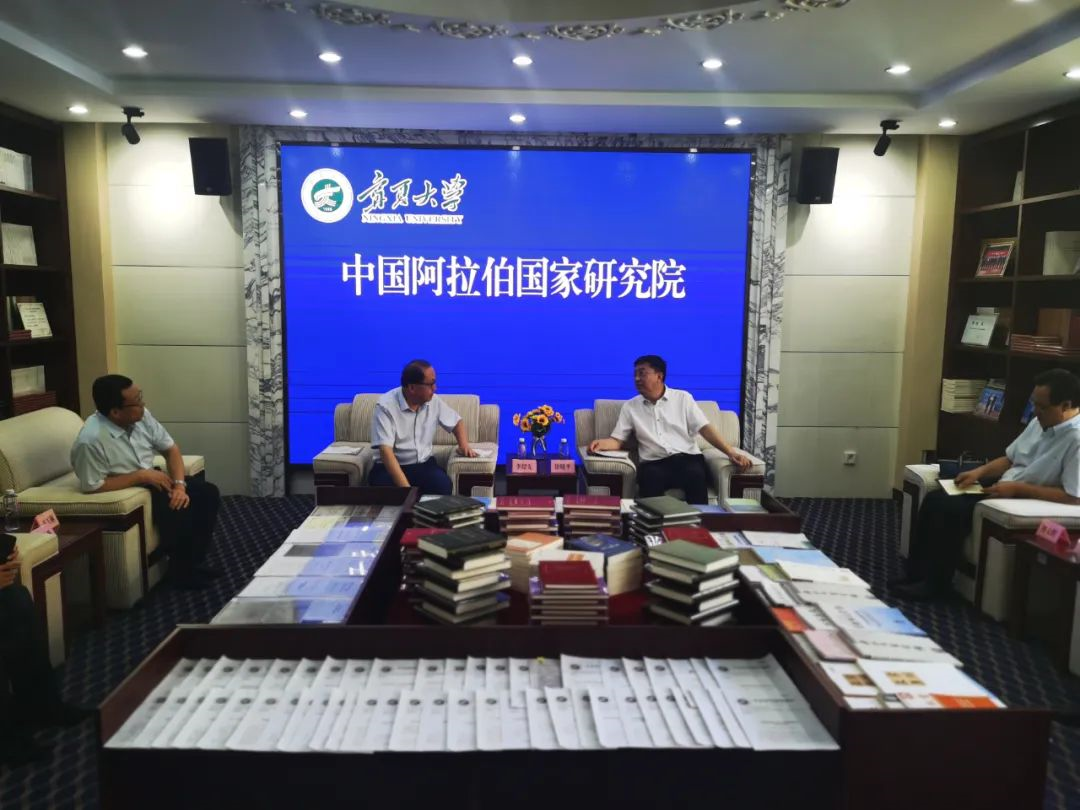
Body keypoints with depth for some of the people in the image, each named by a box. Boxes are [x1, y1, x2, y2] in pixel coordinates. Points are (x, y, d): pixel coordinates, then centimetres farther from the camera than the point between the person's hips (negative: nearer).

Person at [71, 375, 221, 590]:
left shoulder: (141, 415, -9)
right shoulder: (91, 440, -28)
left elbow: (170, 448, -1)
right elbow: (93, 486, -24)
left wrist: (180, 484, -16)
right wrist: (141, 476, -23)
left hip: (152, 480, 7)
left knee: (208, 493, -5)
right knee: (178, 513, -26)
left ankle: (196, 561, 5)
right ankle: (182, 573, -2)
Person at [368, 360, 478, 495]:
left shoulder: (433, 401, 0)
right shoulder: (386, 406, -16)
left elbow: (457, 422, 18)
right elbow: (386, 450, -25)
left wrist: (464, 444, -4)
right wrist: (406, 489, -36)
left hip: (424, 464, 3)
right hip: (391, 467, -3)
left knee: (443, 486, -28)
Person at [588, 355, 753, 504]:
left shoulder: (682, 398, 12)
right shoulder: (630, 406, 16)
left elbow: (705, 428, 5)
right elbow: (617, 440, 13)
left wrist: (731, 452, -8)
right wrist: (601, 443, -11)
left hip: (688, 458, 0)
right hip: (654, 464, 0)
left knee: (696, 476, -35)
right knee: (650, 477, -36)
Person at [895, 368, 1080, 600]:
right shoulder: (1040, 422, 9)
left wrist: (1017, 488, -22)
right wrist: (980, 471, 1)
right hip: (1004, 490, 9)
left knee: (950, 510, -23)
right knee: (935, 499, -5)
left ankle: (935, 583, -7)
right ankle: (916, 573, 1)